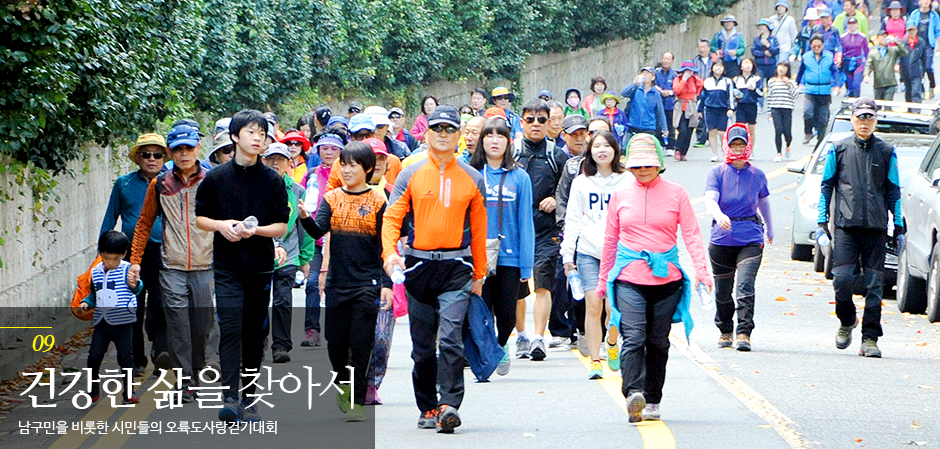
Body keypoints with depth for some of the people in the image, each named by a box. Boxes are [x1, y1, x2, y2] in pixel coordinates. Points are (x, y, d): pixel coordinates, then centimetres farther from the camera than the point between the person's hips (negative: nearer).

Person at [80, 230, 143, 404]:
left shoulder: (127, 269, -10)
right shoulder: (96, 272, 6)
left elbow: (137, 288, -27)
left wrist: (135, 284, -50)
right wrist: (86, 303, 2)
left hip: (122, 323, -4)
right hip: (101, 323, 4)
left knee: (125, 357, -1)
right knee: (94, 356, 2)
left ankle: (129, 393, 9)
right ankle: (93, 391, 18)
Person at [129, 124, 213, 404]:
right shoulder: (160, 185, 6)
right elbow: (144, 224, 14)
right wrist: (135, 260, 10)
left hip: (205, 267, 0)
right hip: (172, 268, 0)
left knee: (202, 326, 6)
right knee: (178, 326, -7)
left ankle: (196, 375, 24)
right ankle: (184, 384, -3)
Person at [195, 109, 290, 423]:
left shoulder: (273, 181, 5)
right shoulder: (216, 178, 3)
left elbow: (282, 227, 3)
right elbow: (198, 217, 9)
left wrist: (255, 230, -15)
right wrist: (220, 225, -10)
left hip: (261, 267, 2)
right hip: (227, 267, -2)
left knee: (254, 334, 7)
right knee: (230, 330, -15)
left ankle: (249, 399, 16)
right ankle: (230, 398, -23)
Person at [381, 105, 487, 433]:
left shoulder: (472, 179, 6)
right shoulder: (411, 175, 4)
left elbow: (478, 230, 10)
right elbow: (392, 217, 0)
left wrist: (478, 275, 9)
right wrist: (390, 252, -19)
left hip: (457, 268, -1)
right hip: (419, 267, 1)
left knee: (450, 337, -16)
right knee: (423, 345, 8)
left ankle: (449, 405, -19)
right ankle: (427, 408, 19)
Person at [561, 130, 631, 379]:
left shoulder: (627, 182, 7)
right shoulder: (581, 183, 10)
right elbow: (572, 221, 11)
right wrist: (567, 254, 5)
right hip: (588, 252, 1)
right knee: (593, 305, -8)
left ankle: (612, 345, 24)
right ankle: (595, 361, -3)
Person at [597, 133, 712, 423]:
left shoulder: (675, 193, 4)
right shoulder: (620, 196, 8)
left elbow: (692, 234, 2)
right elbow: (610, 240, 16)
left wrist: (701, 270, -11)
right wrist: (603, 280, 19)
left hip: (666, 279, 0)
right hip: (629, 279, 0)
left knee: (658, 342, 7)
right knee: (633, 337, -18)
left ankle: (652, 402, 17)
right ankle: (633, 394, -31)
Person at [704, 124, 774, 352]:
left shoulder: (757, 175, 6)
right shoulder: (717, 173, 0)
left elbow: (764, 202, 23)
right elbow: (710, 199, -15)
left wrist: (769, 229, 37)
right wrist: (719, 216, -37)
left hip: (750, 239, 0)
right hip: (721, 238, 1)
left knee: (745, 287, -17)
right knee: (722, 290, 11)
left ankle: (744, 334, -19)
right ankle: (725, 331, 31)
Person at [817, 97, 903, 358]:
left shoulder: (886, 152, 11)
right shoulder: (839, 149, 10)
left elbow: (893, 191, 15)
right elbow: (827, 187, 12)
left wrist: (899, 226, 10)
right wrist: (822, 221, 4)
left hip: (876, 228, 1)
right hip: (845, 226, -1)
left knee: (874, 284, -3)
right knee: (842, 278, -11)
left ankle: (870, 339, 2)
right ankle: (847, 322, 16)